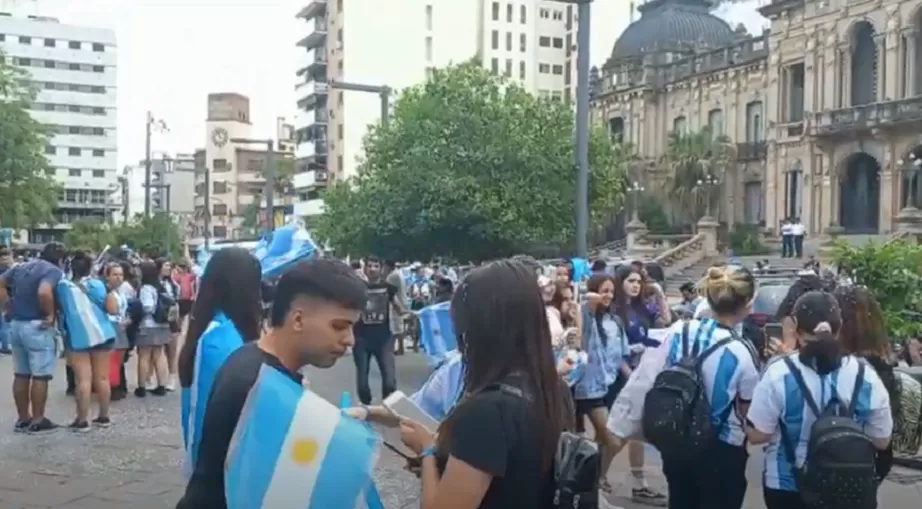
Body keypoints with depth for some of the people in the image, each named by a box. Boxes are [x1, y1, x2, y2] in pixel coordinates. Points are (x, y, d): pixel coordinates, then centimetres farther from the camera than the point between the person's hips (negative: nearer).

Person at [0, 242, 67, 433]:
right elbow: (44, 292, -30)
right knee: (40, 376, 1)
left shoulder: (20, 267, 13)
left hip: (16, 324, 8)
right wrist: (50, 314, -16)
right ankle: (37, 420, 6)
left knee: (21, 374, 13)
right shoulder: (54, 271, -12)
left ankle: (23, 418, 21)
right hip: (37, 327, -8)